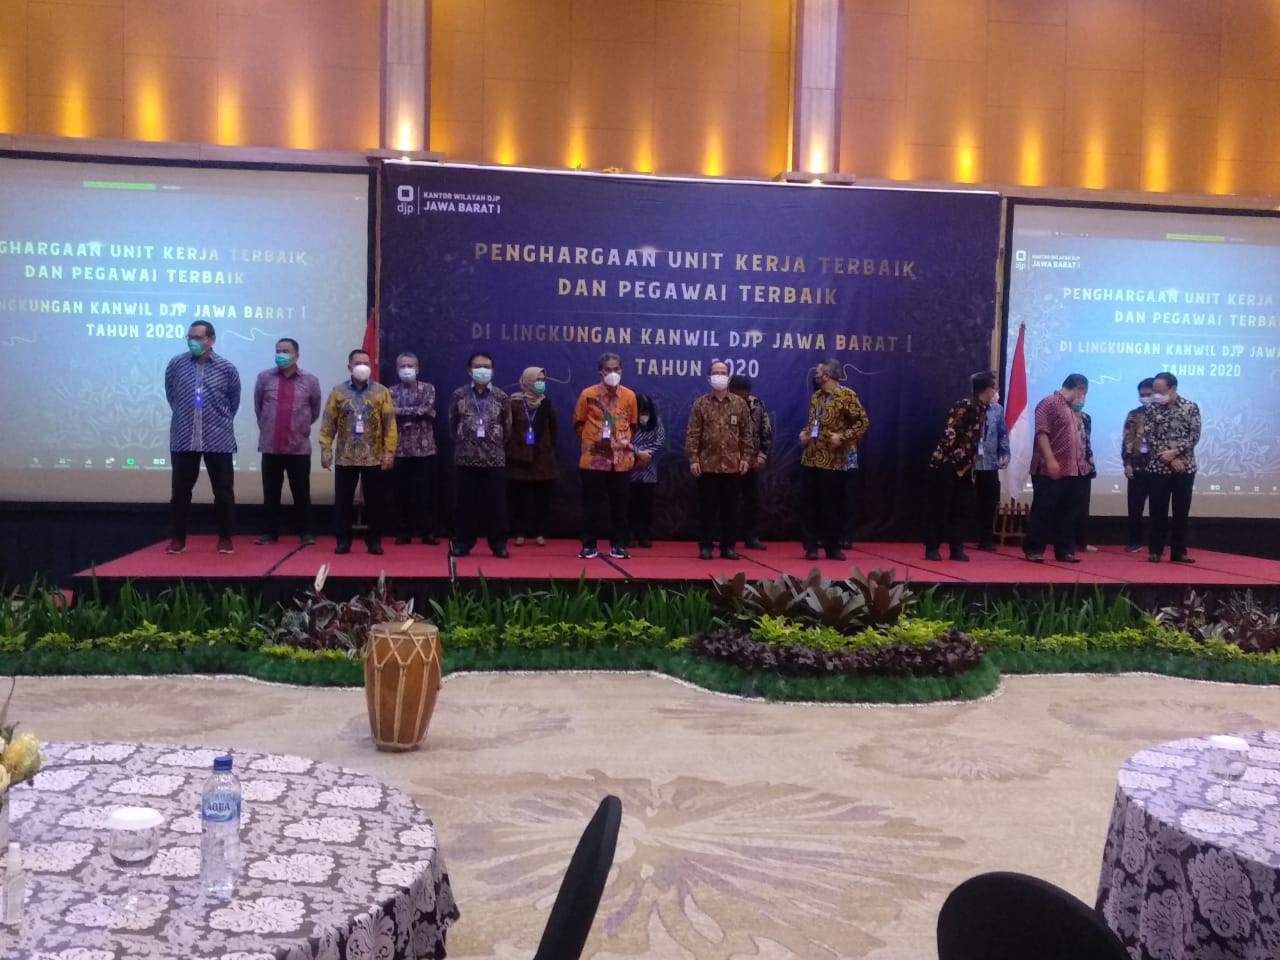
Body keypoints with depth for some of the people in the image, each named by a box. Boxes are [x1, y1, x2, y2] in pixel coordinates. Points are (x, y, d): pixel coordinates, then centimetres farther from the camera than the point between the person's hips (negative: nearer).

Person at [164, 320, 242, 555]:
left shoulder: (227, 368, -3)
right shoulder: (176, 364, -1)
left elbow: (234, 400, 11)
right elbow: (170, 395, 15)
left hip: (219, 439, -1)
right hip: (183, 439, 1)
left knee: (224, 491, 4)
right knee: (180, 491, 7)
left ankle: (225, 537, 16)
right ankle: (178, 538, 18)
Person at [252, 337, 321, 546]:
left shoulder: (310, 380, 0)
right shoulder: (265, 377, 2)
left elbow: (315, 410, 13)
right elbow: (258, 406, 16)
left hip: (299, 447, -1)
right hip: (270, 446, 1)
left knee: (301, 493, 3)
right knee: (270, 493, 8)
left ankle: (306, 533, 12)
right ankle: (269, 532, 17)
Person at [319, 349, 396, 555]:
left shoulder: (382, 392, 3)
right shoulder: (337, 392, 4)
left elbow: (389, 425, 0)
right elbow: (328, 423, 2)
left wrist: (389, 452, -6)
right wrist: (325, 449, -6)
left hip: (374, 457, 0)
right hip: (345, 457, 0)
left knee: (375, 501, 4)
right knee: (343, 501, 4)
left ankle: (374, 540, 14)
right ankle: (343, 540, 13)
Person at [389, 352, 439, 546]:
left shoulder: (427, 388, 7)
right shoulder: (392, 391, 9)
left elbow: (428, 410, -10)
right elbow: (391, 414, -5)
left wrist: (403, 412, -11)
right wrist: (417, 413, -10)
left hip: (424, 447, -1)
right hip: (400, 449, 1)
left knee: (426, 491, 0)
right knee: (402, 492, 3)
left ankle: (428, 532, 7)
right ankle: (403, 532, 11)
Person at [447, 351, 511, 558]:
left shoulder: (502, 397, 4)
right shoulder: (458, 395, 3)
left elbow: (507, 429, 11)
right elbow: (452, 425, 11)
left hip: (495, 459, 0)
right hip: (465, 458, 0)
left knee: (496, 503, 2)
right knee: (466, 503, 4)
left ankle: (499, 544, 10)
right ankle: (462, 542, 14)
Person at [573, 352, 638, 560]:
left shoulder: (629, 396, 4)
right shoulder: (588, 394, -2)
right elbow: (578, 424, 8)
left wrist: (624, 440, 7)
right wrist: (591, 440, 3)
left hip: (621, 459, 2)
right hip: (594, 458, -2)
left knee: (619, 503, 6)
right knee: (592, 503, 2)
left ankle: (618, 544, 14)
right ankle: (589, 544, 10)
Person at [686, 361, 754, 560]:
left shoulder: (740, 404, 7)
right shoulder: (700, 404, 2)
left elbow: (746, 433, 8)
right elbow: (692, 434, -1)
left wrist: (746, 457, 0)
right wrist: (693, 459, -8)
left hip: (732, 465, 2)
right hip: (707, 465, -1)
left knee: (730, 507, 6)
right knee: (707, 507, 2)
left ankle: (728, 546, 14)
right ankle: (705, 546, 10)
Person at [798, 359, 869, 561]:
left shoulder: (846, 395, -8)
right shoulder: (816, 396, 13)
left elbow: (862, 421, -10)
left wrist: (843, 436, -19)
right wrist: (804, 433, 4)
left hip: (833, 461, -6)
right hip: (810, 459, 6)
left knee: (832, 505, 2)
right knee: (810, 504, 5)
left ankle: (832, 547, 12)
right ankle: (811, 546, 11)